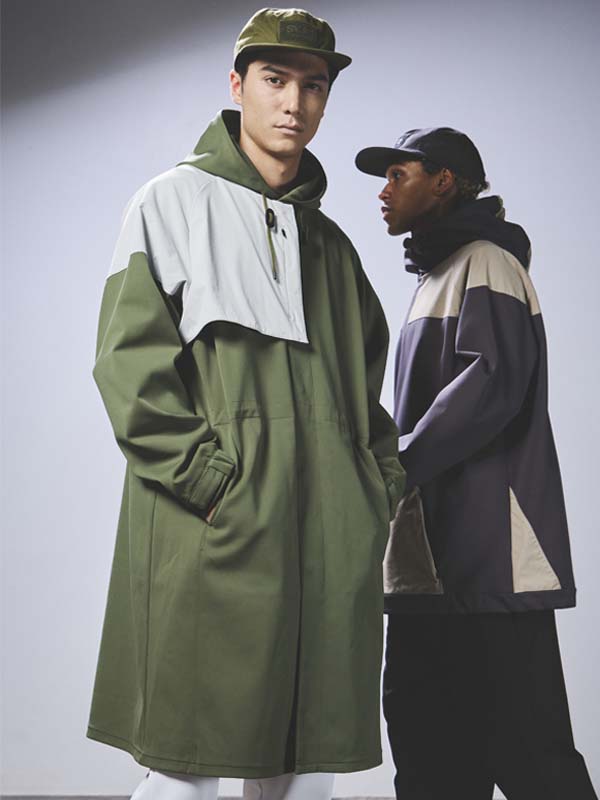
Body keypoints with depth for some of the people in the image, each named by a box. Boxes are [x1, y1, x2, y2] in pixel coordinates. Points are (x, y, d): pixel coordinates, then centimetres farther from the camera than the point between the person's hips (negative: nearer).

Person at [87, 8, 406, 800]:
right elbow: (129, 363, -6)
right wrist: (209, 484, -15)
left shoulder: (330, 242, 21)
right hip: (213, 533, -5)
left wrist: (381, 484, 8)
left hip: (331, 541, 5)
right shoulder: (174, 203, 4)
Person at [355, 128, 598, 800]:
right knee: (431, 746, 9)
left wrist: (398, 465, -15)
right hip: (432, 556, 10)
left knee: (523, 745, -6)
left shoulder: (485, 262, -3)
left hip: (488, 552, -9)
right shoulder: (437, 275, 25)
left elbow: (492, 381, -17)